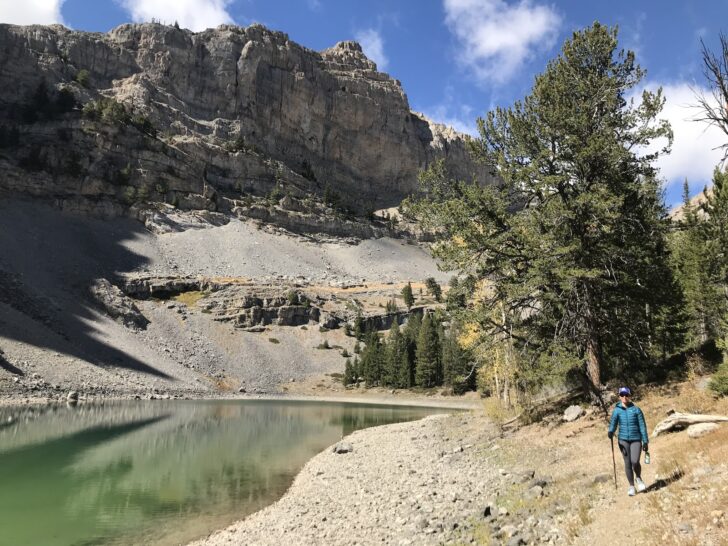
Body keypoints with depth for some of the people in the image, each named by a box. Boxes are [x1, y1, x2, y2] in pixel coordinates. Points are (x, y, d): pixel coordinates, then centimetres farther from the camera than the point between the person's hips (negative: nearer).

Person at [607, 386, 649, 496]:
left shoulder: (636, 410, 0)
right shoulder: (617, 410, 3)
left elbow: (642, 426, 3)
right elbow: (613, 423, -5)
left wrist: (645, 442, 1)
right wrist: (610, 432, -26)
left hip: (636, 439, -1)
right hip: (623, 440, 1)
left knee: (635, 461, -14)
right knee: (627, 463, 3)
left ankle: (638, 478, 18)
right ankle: (631, 486, 18)